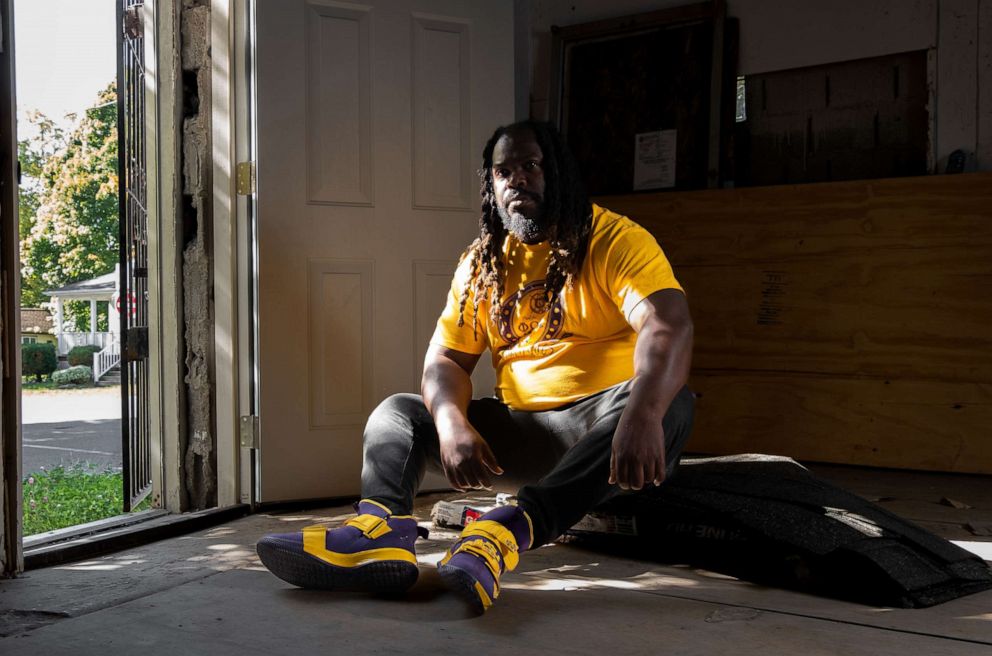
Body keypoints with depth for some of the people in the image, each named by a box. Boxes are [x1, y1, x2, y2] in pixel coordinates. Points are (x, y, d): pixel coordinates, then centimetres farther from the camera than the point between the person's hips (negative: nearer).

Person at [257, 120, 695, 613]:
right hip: (520, 431, 5)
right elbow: (445, 359, 4)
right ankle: (382, 527, -39)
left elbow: (669, 327, -22)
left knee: (668, 404, -35)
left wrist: (642, 414, -42)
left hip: (598, 425, -4)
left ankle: (509, 531, -51)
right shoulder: (481, 264, 11)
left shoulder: (614, 240, -6)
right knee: (396, 413, -5)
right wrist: (452, 424, -19)